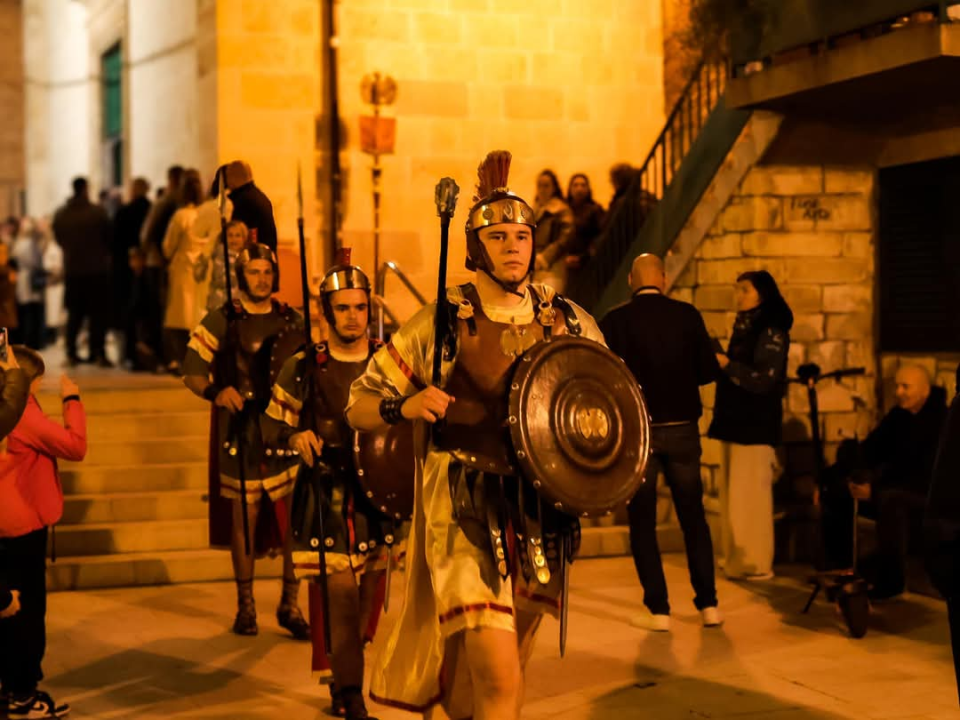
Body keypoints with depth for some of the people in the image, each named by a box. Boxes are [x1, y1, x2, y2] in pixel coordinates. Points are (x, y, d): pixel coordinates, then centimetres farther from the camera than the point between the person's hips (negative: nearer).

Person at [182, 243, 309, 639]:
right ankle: (245, 605, 16)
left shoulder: (293, 321, 11)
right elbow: (191, 372, -3)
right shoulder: (220, 321, 2)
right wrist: (215, 391, -23)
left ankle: (290, 604, 10)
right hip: (241, 433, -2)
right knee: (244, 517, 3)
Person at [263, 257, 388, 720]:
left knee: (370, 591, 10)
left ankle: (344, 680, 30)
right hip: (330, 493, -3)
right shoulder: (303, 368, -1)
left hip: (381, 490, 3)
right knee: (340, 590, -8)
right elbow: (273, 425, 8)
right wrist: (296, 438, -13)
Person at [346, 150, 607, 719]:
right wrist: (405, 406, -22)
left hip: (541, 512, 4)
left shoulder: (571, 323, 3)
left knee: (511, 665, 19)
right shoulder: (442, 323, -5)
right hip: (467, 514, -4)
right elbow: (359, 406, -1)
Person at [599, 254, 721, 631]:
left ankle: (658, 609, 5)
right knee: (693, 517, 14)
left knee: (642, 521, 7)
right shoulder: (686, 314, -2)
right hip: (682, 430, 2)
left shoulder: (614, 320, -7)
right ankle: (708, 604, 15)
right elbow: (709, 370, -1)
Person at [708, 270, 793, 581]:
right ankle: (736, 558, 18)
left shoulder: (772, 332, -10)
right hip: (735, 421, 8)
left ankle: (756, 563, 0)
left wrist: (726, 364, -18)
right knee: (733, 494, 11)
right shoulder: (744, 327, 15)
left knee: (750, 494, -6)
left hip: (755, 425, -8)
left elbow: (763, 380, -16)